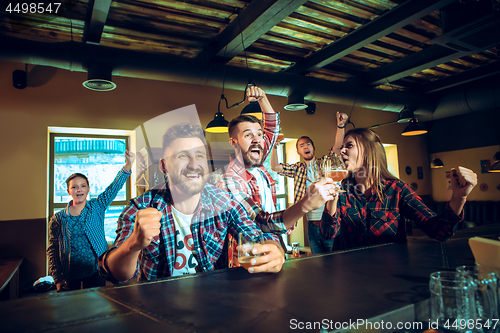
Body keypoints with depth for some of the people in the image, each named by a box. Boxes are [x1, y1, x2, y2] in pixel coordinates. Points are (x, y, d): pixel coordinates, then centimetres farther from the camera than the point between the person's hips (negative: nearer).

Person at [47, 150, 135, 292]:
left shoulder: (97, 207, -2)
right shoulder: (57, 219, -1)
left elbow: (114, 187, -17)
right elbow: (52, 251, 2)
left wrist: (128, 165, -31)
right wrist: (58, 279, -5)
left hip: (96, 273, 0)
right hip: (70, 277, 0)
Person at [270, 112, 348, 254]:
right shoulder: (297, 168, 10)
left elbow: (337, 147, -7)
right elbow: (275, 167, 2)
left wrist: (340, 125, -21)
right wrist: (274, 146, -10)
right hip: (312, 223, 2)